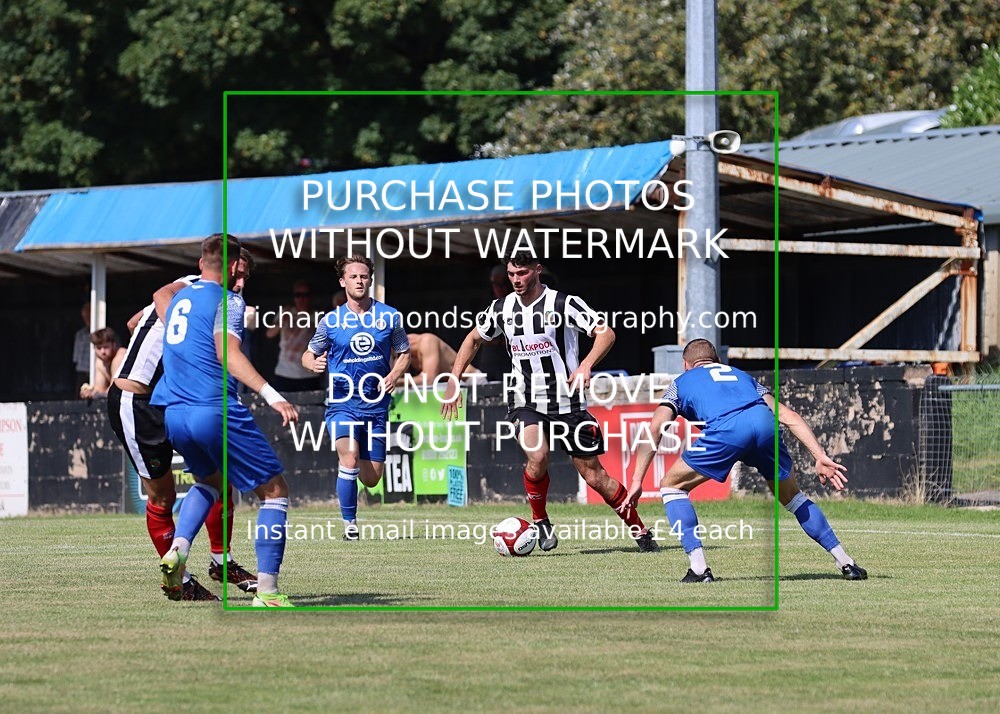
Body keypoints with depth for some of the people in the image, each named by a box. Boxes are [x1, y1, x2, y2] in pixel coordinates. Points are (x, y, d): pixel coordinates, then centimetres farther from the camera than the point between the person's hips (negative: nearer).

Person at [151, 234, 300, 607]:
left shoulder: (179, 297, 18)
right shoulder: (228, 301, -4)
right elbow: (227, 352, -20)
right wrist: (271, 396, -30)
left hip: (171, 415, 8)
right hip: (216, 412, -8)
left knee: (209, 480, 34)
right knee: (274, 491, 2)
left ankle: (177, 549, 8)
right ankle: (267, 590, -8)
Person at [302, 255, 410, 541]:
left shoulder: (389, 316, 3)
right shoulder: (331, 321, 1)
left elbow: (403, 353, 12)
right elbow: (309, 354, 9)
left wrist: (394, 374, -8)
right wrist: (313, 362, -15)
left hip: (376, 403, 2)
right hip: (342, 402, -2)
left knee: (372, 477, 3)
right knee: (350, 460, -24)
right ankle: (350, 524, -10)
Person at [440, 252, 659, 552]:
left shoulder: (563, 304, -10)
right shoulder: (501, 308, 4)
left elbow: (606, 333, -16)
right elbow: (474, 339, 20)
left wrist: (586, 365, -33)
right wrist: (454, 380, 12)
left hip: (567, 402, -2)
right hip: (525, 403, 2)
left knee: (594, 476, 0)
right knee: (537, 457, -27)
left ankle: (639, 531, 17)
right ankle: (540, 522, -3)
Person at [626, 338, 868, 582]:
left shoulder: (682, 382, 34)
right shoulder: (741, 375, 41)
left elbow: (655, 428, 18)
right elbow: (787, 416, 28)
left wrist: (637, 480, 17)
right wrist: (821, 457, 22)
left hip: (725, 429, -3)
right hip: (765, 422, 4)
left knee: (671, 486, 18)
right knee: (791, 496, 28)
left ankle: (699, 568, 6)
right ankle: (846, 563, 24)